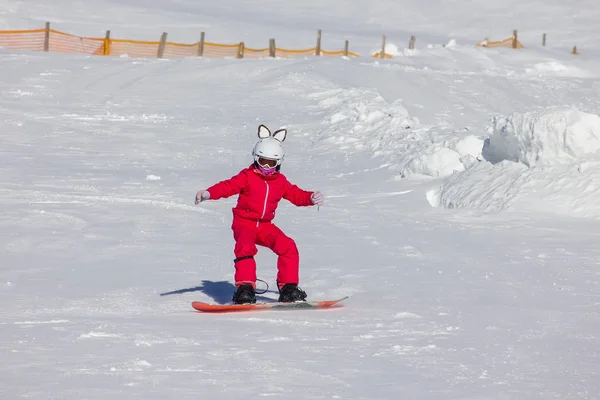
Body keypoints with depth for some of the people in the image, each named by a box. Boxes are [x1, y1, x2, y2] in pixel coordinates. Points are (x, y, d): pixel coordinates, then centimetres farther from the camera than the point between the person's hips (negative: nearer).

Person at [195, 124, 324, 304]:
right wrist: (208, 193, -33)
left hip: (265, 225, 4)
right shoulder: (247, 176, -5)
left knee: (288, 247, -14)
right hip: (244, 223, -4)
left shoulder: (280, 181, 9)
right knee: (245, 247, -32)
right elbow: (228, 186, -17)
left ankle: (288, 287, -6)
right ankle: (245, 287, -29)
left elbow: (295, 195, 10)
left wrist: (311, 198, -11)